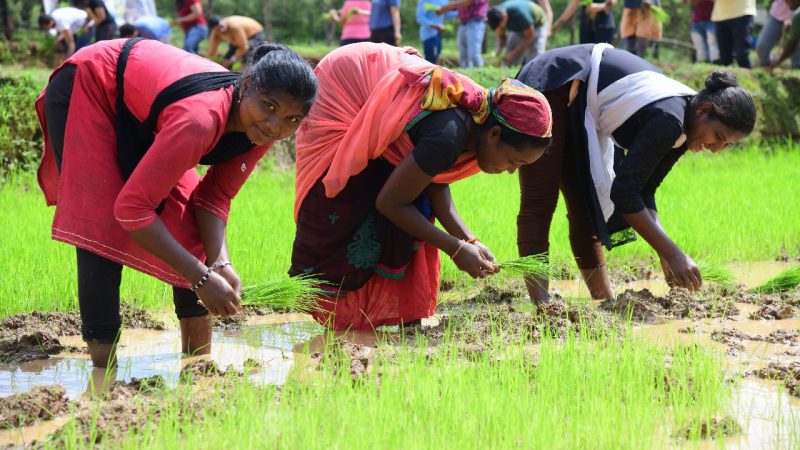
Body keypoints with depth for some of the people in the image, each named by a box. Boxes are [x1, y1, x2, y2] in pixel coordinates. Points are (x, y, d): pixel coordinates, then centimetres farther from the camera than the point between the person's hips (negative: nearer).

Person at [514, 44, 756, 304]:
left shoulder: (683, 130, -1)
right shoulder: (669, 119, -30)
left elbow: (642, 190, 3)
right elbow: (624, 192, -30)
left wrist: (665, 254, -9)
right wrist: (672, 253, -26)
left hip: (578, 109, 10)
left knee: (585, 209, 8)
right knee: (540, 201, -16)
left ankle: (603, 299, 10)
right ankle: (542, 303, -23)